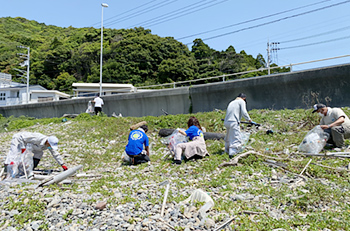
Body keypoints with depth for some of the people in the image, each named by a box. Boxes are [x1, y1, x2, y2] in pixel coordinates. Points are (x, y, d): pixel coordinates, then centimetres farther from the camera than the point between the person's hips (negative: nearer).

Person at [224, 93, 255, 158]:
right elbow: (244, 112, -8)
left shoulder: (232, 102, 25)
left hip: (226, 122, 8)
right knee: (236, 138, -7)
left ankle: (227, 151, 34)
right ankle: (232, 153, -16)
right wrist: (249, 120, 0)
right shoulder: (242, 101, 4)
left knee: (229, 137, 22)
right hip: (233, 123, -8)